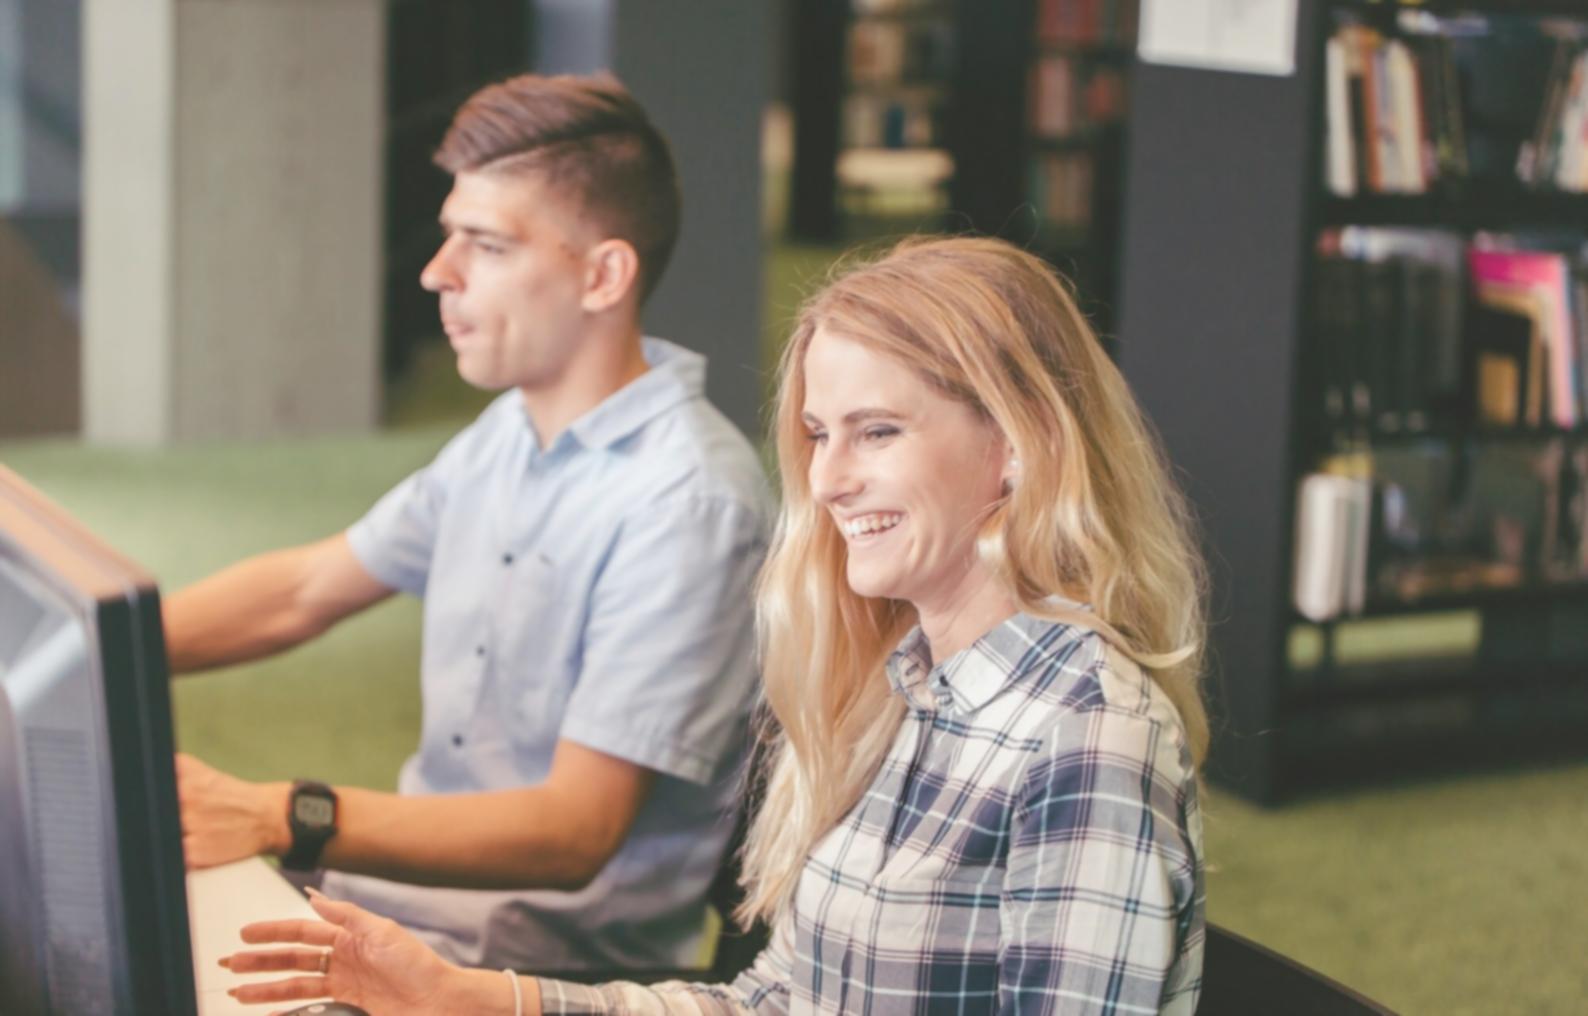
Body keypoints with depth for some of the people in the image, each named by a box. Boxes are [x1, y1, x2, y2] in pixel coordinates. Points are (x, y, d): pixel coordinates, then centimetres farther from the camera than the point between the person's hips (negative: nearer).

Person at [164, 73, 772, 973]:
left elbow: (573, 833, -24)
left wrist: (280, 820, -34)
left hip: (555, 953, -8)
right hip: (413, 875, 8)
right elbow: (305, 590, 18)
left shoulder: (684, 503, -20)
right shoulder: (513, 431, 9)